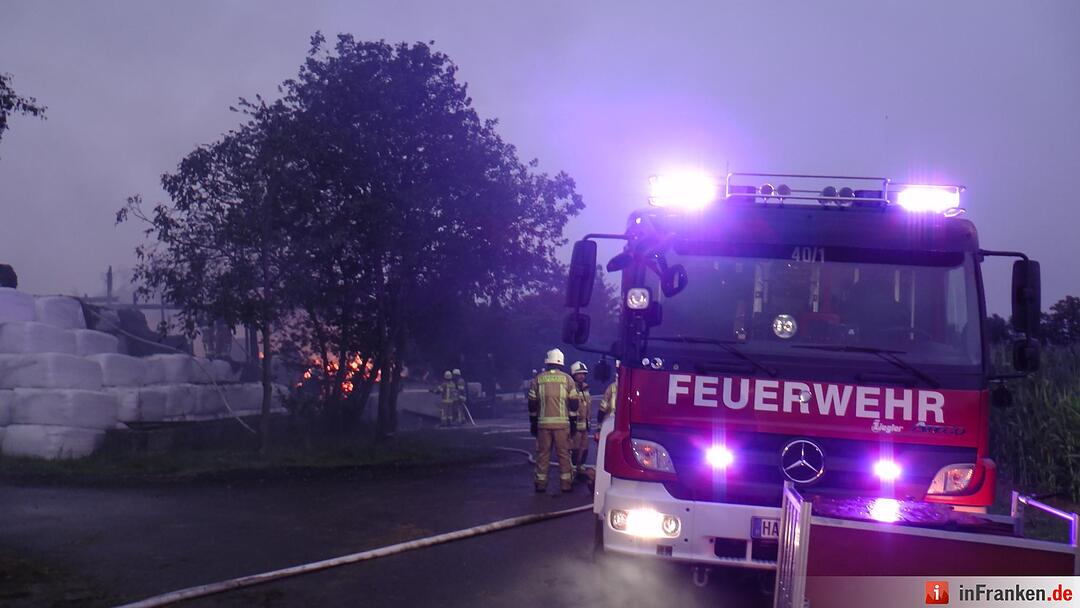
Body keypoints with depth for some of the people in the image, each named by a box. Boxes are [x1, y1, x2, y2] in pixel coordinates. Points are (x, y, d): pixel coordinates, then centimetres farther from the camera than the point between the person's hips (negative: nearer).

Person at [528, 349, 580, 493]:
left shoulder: (538, 379, 5)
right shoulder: (567, 379, 3)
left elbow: (532, 403, 6)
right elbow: (573, 403, 2)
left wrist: (533, 423, 13)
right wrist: (573, 422, 8)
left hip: (543, 423, 1)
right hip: (562, 423, -1)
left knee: (543, 453, 7)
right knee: (564, 453, 5)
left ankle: (541, 483, 8)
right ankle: (565, 483, 5)